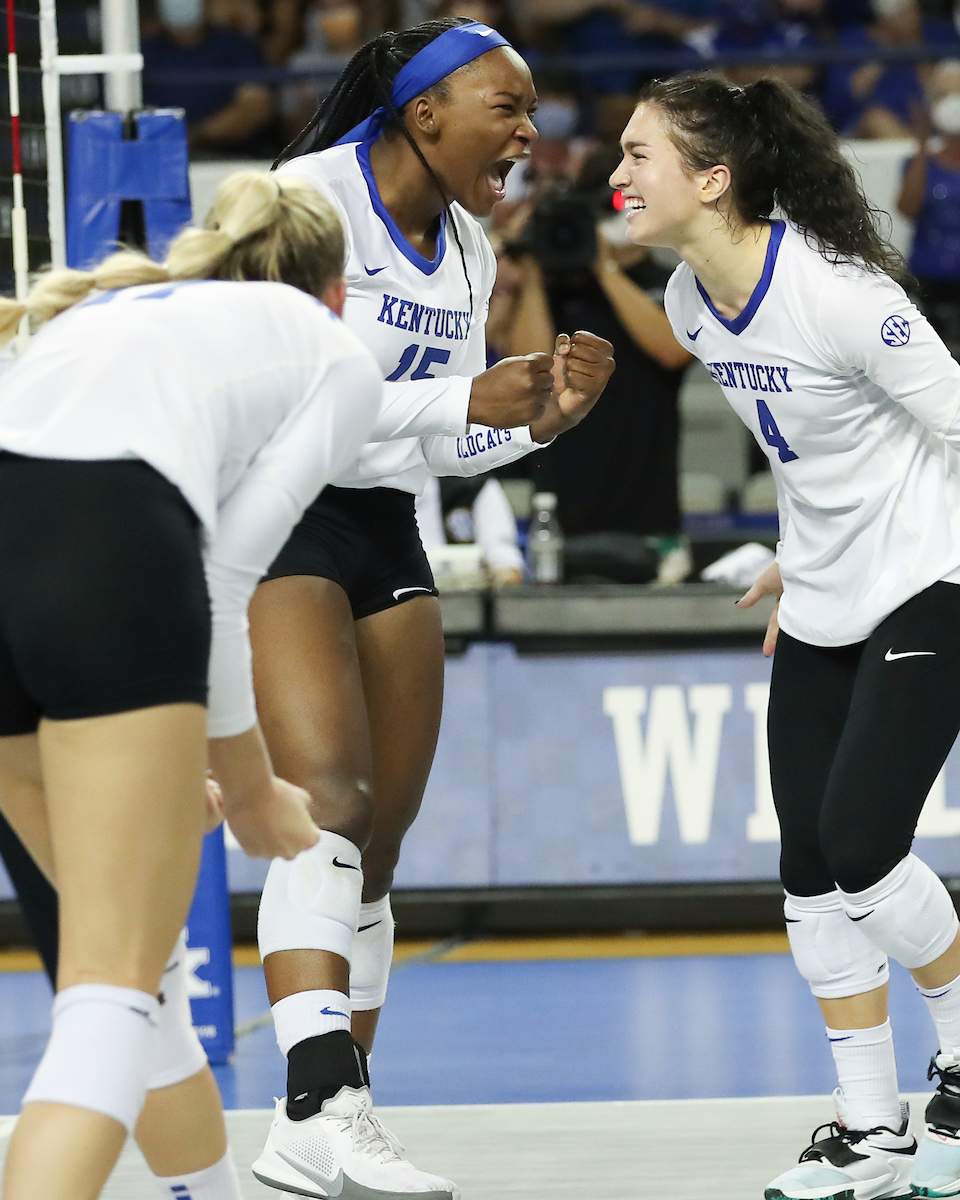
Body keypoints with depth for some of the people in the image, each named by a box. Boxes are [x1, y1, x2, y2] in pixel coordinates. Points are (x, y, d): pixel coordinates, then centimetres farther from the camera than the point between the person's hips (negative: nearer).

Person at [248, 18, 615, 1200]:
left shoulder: (467, 250, 12)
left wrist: (545, 413, -2)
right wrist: (464, 401, -23)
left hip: (380, 529, 9)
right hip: (269, 517, -9)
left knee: (379, 840, 7)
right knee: (331, 800, -25)